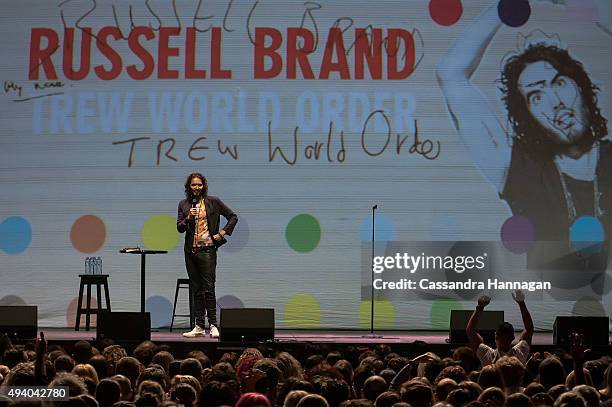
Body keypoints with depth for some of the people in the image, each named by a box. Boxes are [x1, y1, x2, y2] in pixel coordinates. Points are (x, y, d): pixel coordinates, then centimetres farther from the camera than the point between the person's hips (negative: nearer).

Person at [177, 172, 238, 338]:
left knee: (208, 288, -8)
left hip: (207, 249, -4)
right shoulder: (184, 204, 10)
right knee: (197, 290, 7)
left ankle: (213, 325, -3)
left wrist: (223, 232, -2)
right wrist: (189, 218, -12)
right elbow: (179, 228, 5)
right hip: (190, 250, 4)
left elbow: (233, 217, 7)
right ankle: (199, 326, 10)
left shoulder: (213, 202, 2)